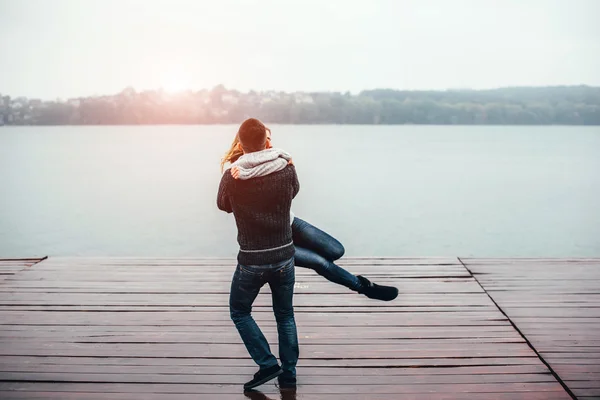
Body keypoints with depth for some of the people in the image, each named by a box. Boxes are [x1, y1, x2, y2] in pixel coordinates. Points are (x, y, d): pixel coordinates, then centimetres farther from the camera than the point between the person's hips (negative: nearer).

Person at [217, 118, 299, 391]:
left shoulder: (232, 177, -13)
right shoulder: (286, 169, -8)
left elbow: (223, 205, 6)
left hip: (252, 261, -2)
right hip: (284, 256, 3)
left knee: (239, 311, 20)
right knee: (285, 315, 19)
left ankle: (268, 364, 12)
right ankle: (289, 374, 25)